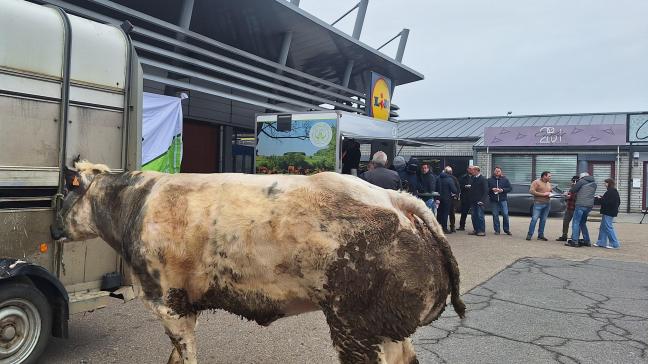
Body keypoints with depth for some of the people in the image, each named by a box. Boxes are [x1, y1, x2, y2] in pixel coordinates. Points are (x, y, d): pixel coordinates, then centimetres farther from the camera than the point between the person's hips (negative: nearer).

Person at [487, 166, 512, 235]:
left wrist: (502, 190, -10)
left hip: (503, 200, -1)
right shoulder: (490, 180, 7)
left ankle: (506, 230, 9)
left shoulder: (505, 179, 7)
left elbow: (510, 188, 5)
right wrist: (492, 189, -12)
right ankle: (497, 230, 9)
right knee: (495, 215, 2)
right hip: (493, 200, 1)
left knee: (505, 214, -4)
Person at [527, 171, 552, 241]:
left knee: (543, 220, 6)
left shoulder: (549, 184, 17)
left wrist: (550, 194, 4)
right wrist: (543, 194, -16)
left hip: (547, 204, 6)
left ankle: (541, 235, 12)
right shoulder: (536, 182, -4)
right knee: (534, 219, -9)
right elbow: (531, 191, -15)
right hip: (538, 203, -6)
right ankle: (529, 234, -5)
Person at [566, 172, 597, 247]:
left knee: (575, 222, -4)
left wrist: (569, 191, 20)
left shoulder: (582, 181, -2)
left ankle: (574, 241, -10)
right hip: (589, 205, 7)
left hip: (581, 205, -7)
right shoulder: (594, 183, 18)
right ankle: (587, 241, 20)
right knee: (583, 223, 19)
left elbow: (572, 190, -3)